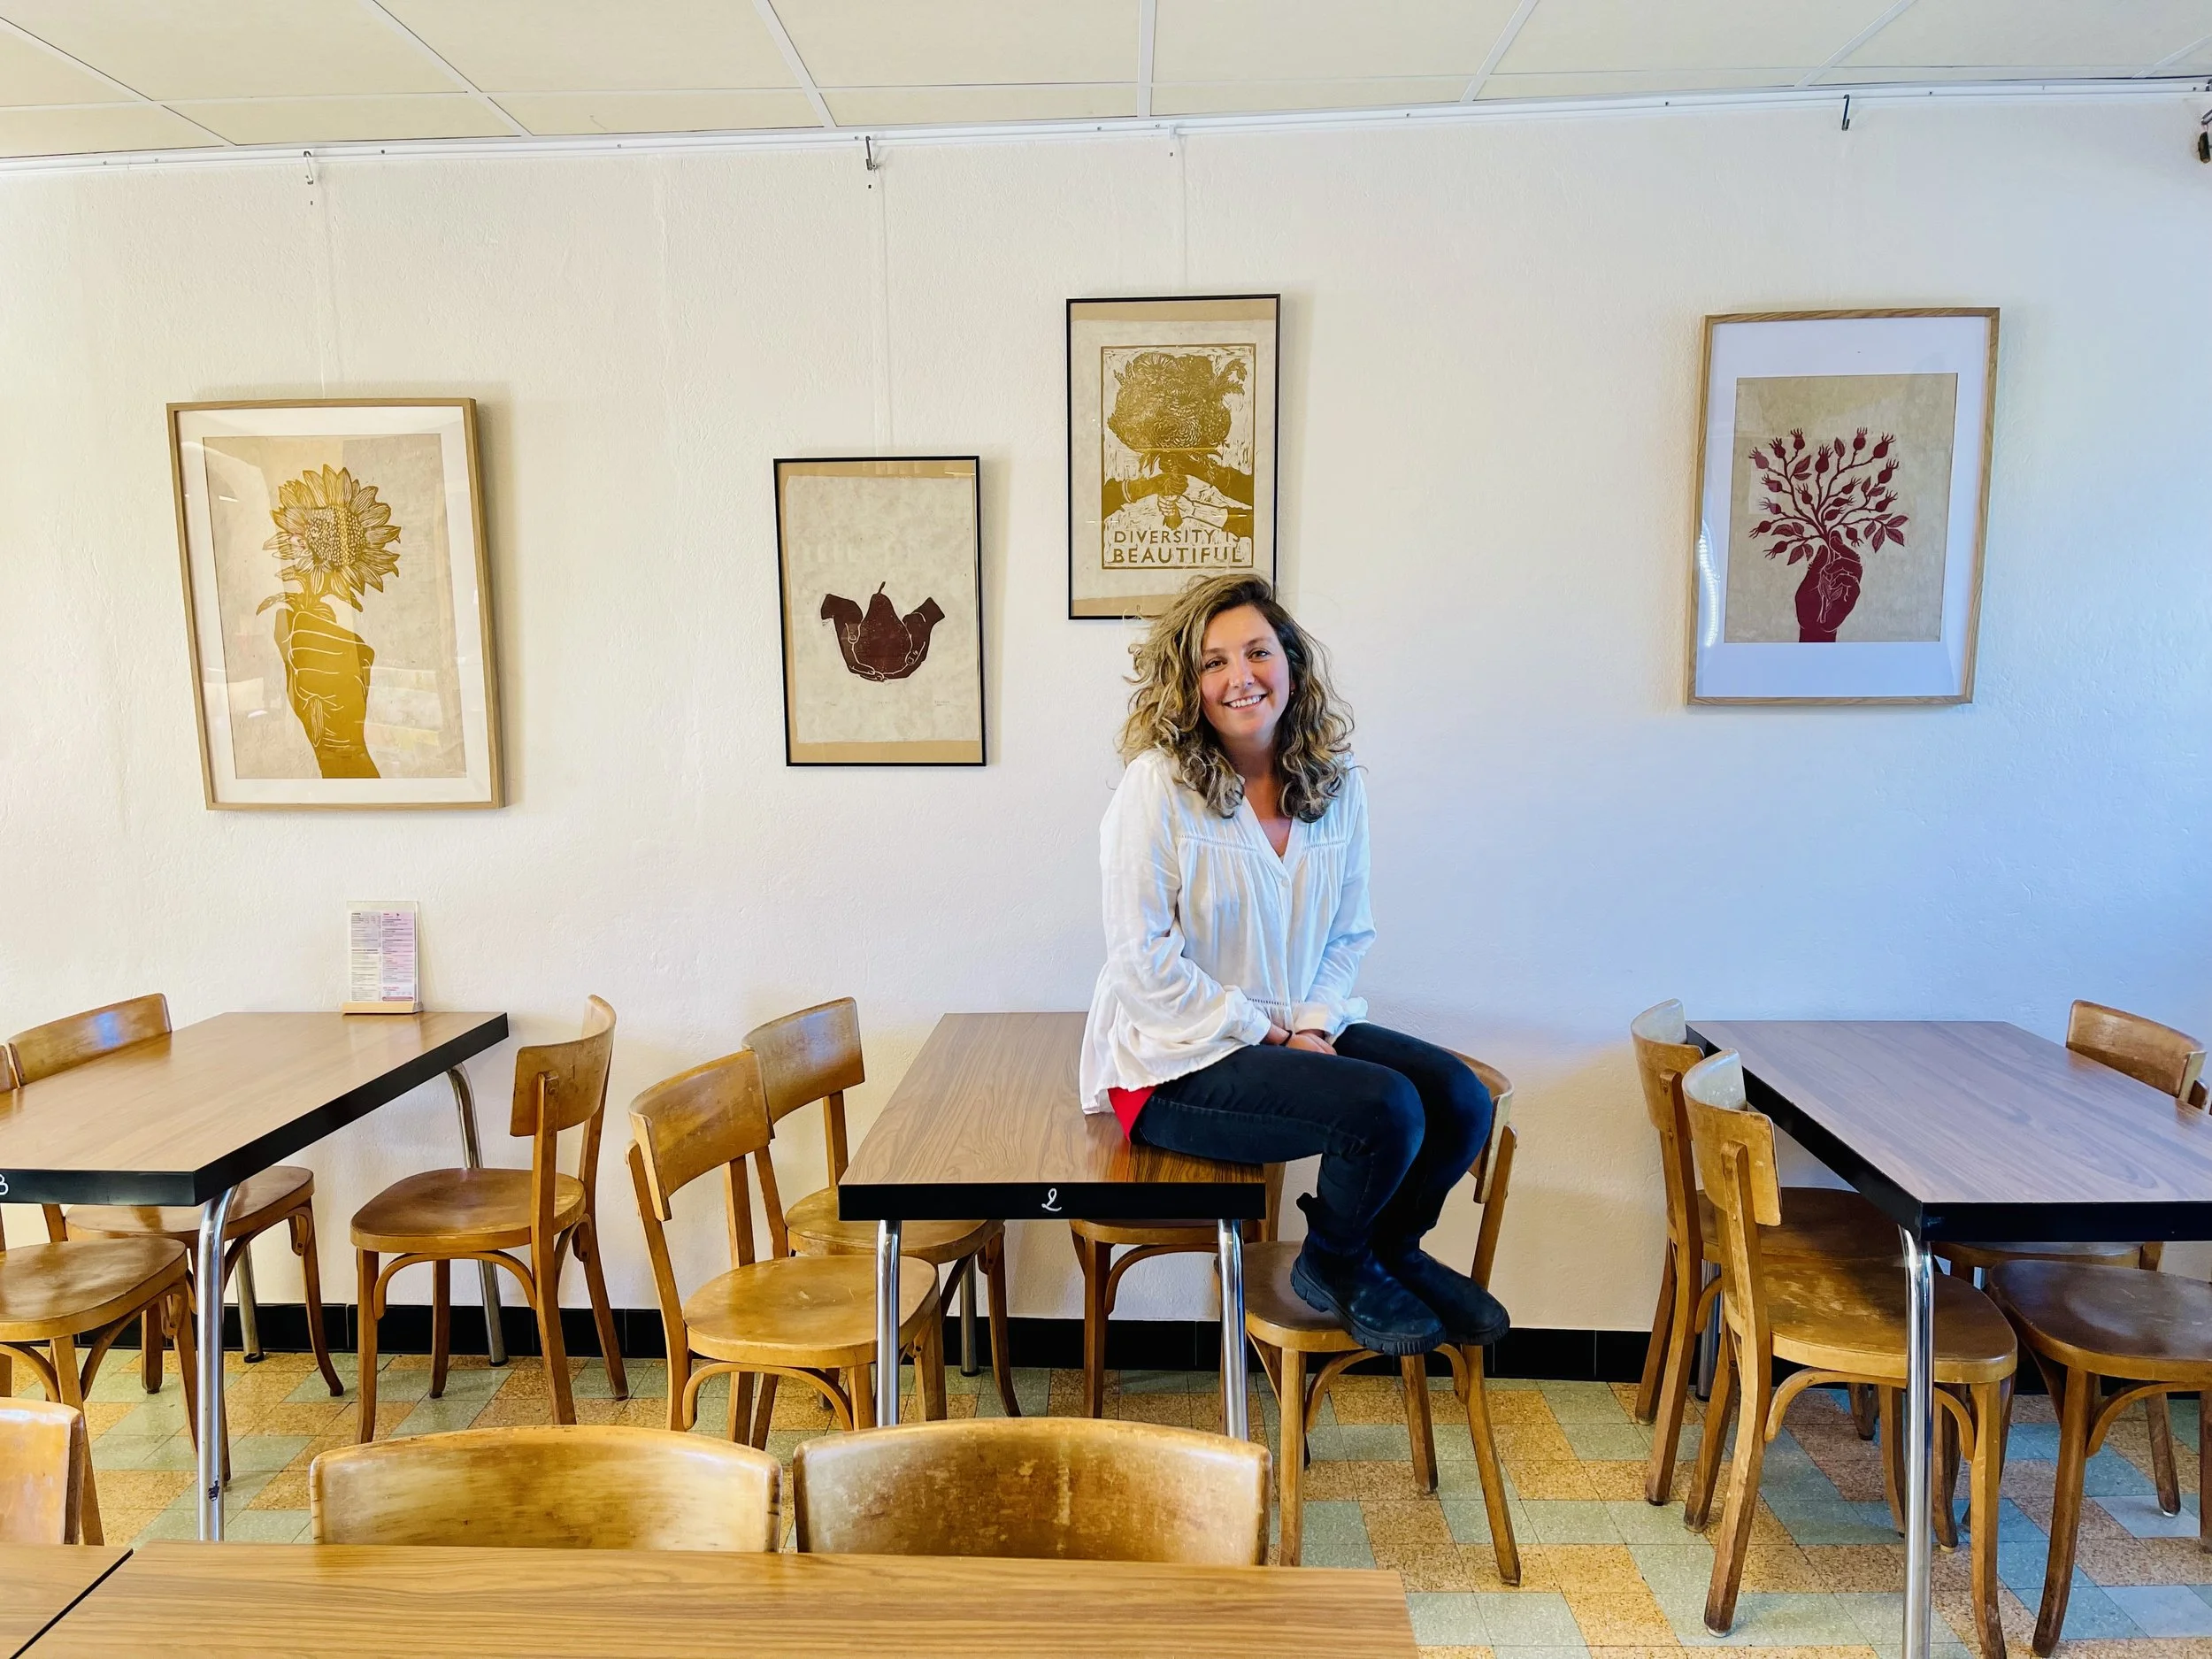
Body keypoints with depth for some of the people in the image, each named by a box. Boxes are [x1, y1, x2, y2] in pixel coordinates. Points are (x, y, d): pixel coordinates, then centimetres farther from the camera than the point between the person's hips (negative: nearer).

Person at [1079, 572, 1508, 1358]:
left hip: (1296, 1034, 7)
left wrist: (1314, 1025, -8)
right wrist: (1261, 1032, -15)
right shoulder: (1158, 786, -14)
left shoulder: (1338, 786, 3)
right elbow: (1141, 961, -16)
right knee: (1385, 1108, -24)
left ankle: (1392, 1248, 22)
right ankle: (1334, 1267, 9)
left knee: (1461, 1099, -9)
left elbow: (1348, 935, 10)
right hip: (1174, 1058, -6)